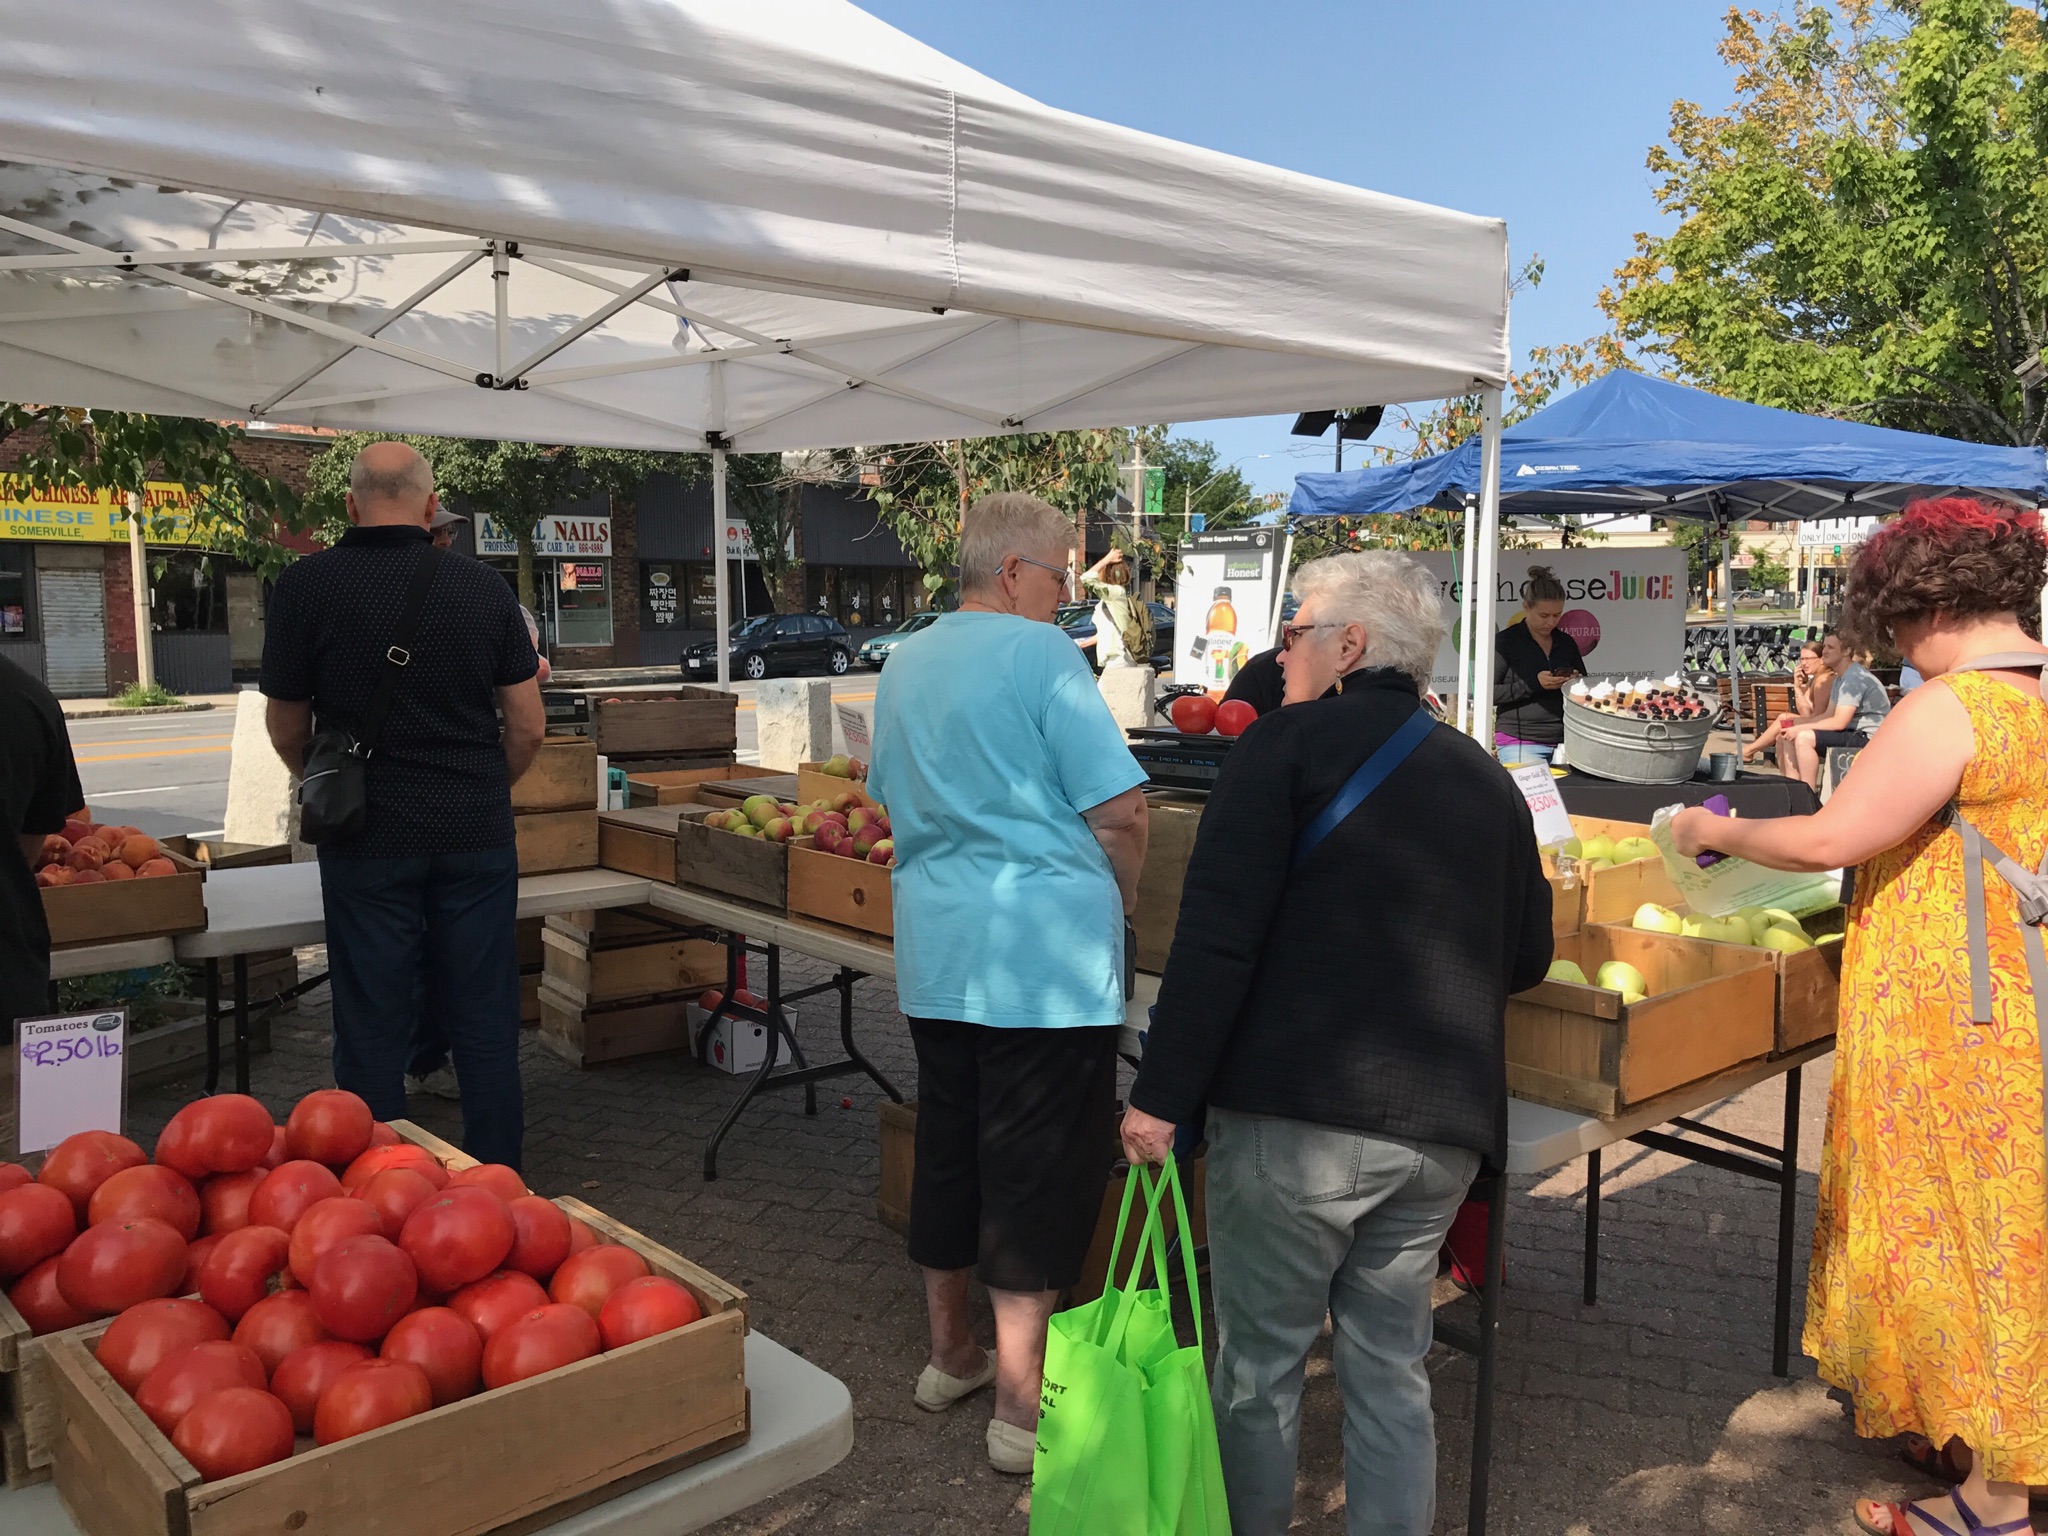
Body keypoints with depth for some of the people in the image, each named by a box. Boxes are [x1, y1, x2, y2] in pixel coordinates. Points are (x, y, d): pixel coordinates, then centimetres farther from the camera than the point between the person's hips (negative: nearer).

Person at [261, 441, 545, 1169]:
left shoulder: (307, 585, -6)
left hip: (370, 835, -2)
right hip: (476, 834, 2)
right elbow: (528, 727, 1)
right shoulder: (483, 587, -1)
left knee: (374, 1024, 8)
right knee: (484, 1018, 11)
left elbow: (288, 730, 3)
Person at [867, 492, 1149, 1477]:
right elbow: (1118, 811, -14)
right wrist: (1122, 899, 4)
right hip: (1043, 955, -7)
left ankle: (950, 1355, 33)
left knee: (948, 1150, 18)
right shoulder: (1039, 654, -12)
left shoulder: (902, 665, 12)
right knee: (1038, 1172, 2)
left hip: (934, 951, 8)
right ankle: (1021, 1407, 10)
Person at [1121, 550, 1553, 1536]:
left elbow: (1216, 933, -14)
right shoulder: (1487, 779, 13)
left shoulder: (1288, 744, -5)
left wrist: (1161, 1096, -12)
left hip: (1294, 1116, -5)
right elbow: (1527, 958, 20)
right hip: (1441, 1124, 6)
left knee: (1259, 1364, 9)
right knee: (1391, 1368, 17)